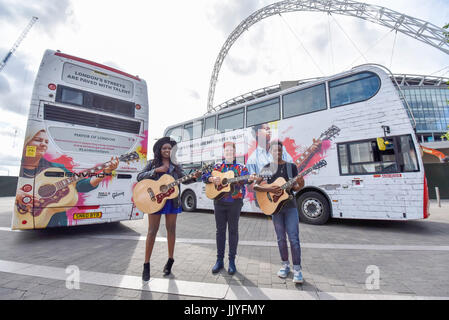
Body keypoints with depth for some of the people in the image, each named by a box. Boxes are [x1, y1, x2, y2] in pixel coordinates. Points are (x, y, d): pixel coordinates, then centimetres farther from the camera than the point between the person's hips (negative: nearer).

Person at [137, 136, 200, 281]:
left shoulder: (175, 165, 10)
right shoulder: (153, 163, 3)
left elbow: (184, 180, 8)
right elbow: (139, 177, -6)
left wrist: (194, 177, -12)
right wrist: (156, 170, -17)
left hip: (172, 201, 2)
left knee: (171, 229, 9)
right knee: (152, 231, 2)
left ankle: (170, 260, 25)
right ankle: (146, 264, 15)